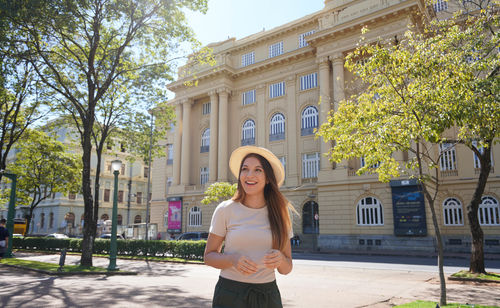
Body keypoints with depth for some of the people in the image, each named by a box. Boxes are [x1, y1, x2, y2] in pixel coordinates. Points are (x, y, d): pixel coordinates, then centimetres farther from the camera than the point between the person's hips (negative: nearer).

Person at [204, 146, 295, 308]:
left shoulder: (280, 214, 0)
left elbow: (286, 269, 4)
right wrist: (233, 259, -20)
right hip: (230, 293, -2)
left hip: (268, 295, 2)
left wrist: (280, 259, -19)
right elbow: (209, 256, 0)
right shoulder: (225, 210, -6)